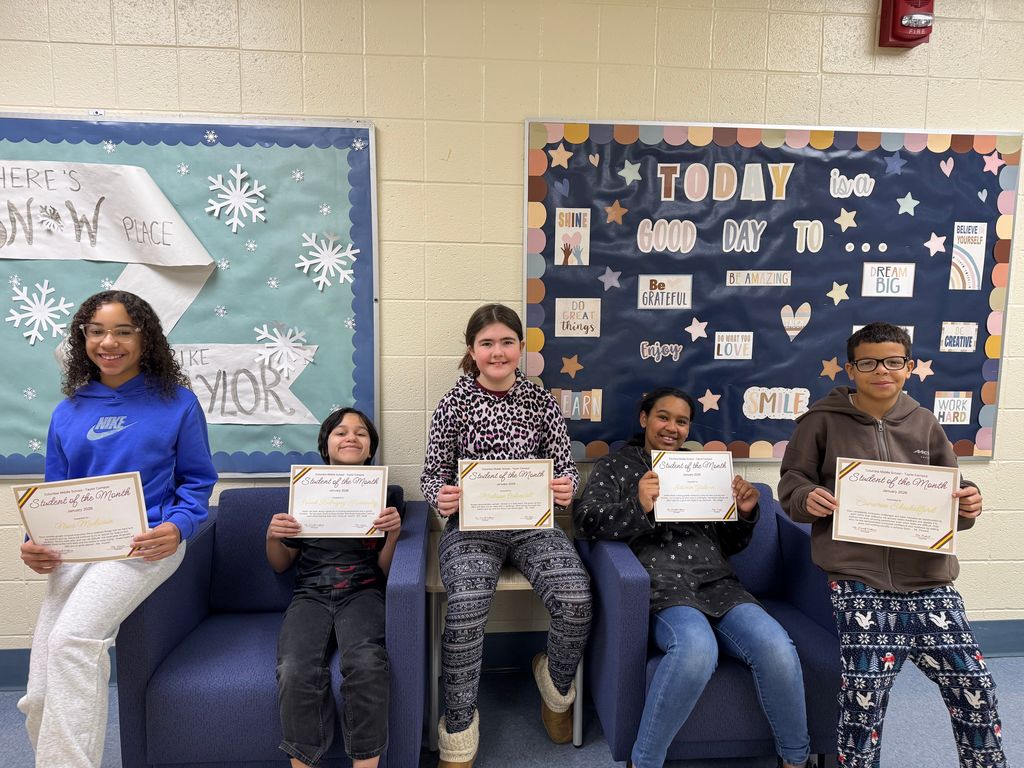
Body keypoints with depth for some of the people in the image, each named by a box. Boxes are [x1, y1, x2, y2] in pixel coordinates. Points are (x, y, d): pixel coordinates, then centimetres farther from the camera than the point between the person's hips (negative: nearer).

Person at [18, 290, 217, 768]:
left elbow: (197, 480, 4)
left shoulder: (176, 402, 1)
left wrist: (177, 528, -15)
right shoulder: (68, 412, 13)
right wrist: (37, 543, -2)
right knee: (39, 700, -1)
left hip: (147, 544, -4)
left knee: (71, 637, -29)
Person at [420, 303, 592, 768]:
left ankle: (556, 690, 13)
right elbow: (433, 472, 6)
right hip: (472, 526, -1)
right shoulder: (454, 404, 2)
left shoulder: (542, 402, 6)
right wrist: (440, 497, -17)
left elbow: (565, 465, 8)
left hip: (533, 524, 2)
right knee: (466, 608, -29)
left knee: (576, 600, -23)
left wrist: (567, 486, -15)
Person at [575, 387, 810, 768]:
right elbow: (586, 521, -2)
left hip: (717, 582, 4)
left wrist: (745, 513, 3)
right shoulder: (616, 465, 14)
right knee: (697, 646, -36)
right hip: (661, 586, -4)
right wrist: (637, 507, -19)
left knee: (776, 647, -25)